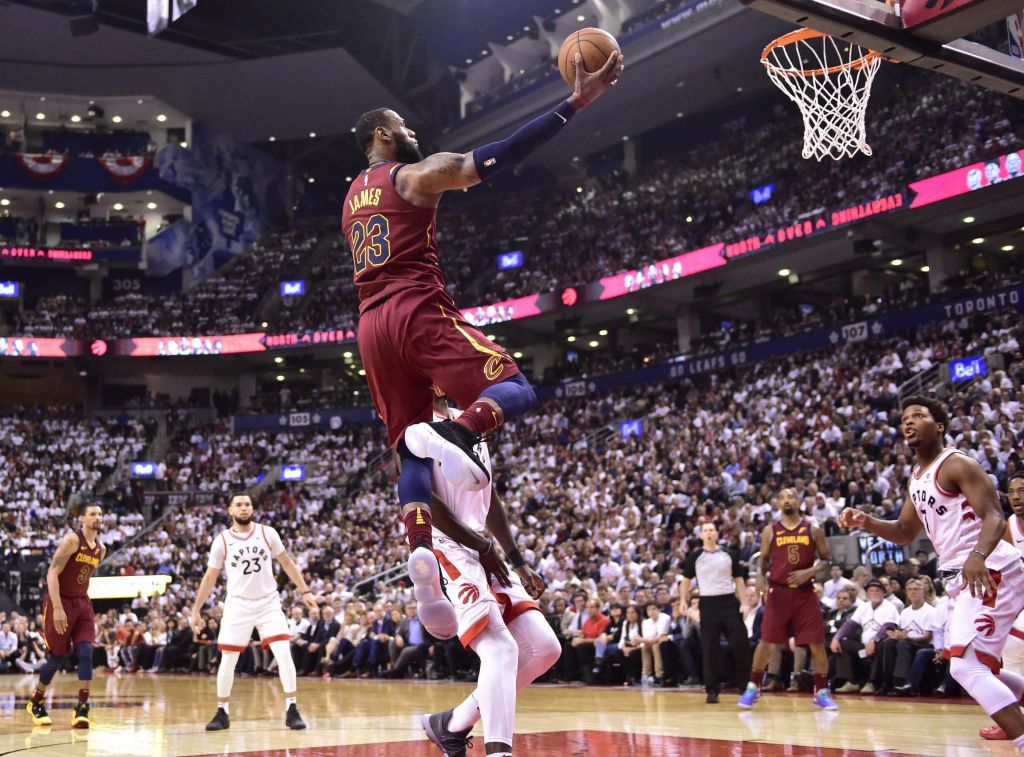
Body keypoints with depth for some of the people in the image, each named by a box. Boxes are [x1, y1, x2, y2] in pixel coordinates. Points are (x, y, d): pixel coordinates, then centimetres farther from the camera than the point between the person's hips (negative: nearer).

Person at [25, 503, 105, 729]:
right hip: (61, 602, -6)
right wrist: (58, 608, -26)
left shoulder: (100, 549, 8)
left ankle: (82, 708, -8)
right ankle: (36, 702, 24)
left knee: (86, 653, -9)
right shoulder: (71, 540, -14)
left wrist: (83, 603, 17)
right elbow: (52, 573, -19)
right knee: (57, 657, 2)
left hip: (83, 603, 6)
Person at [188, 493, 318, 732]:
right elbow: (210, 577, 3)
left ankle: (291, 710, -5)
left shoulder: (267, 533, -3)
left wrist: (305, 591, 0)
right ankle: (223, 713, 18)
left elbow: (286, 563, 6)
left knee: (284, 654, -13)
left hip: (268, 603, 0)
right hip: (238, 605, 0)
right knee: (227, 661, 2)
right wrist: (195, 611, 2)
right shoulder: (222, 541, -5)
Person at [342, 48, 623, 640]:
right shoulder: (416, 176, 1)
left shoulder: (353, 197, 24)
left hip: (373, 327, 7)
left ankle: (421, 552, -14)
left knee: (411, 451, 5)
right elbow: (497, 157, -10)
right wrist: (576, 102, -11)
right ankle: (455, 432, -37)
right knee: (516, 390, -5)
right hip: (419, 312, -7)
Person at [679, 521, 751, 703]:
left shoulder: (729, 555, 6)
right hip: (708, 604, -1)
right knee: (709, 648, -1)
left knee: (740, 644, -3)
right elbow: (686, 580, 8)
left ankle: (745, 685, 10)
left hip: (729, 602, 1)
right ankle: (712, 690, 5)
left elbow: (739, 580, 10)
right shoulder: (695, 556, 3)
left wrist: (744, 603, 1)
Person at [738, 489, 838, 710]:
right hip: (778, 592, 0)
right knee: (766, 642, -1)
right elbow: (763, 559, 10)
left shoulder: (813, 530, 2)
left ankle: (822, 692, 11)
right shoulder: (770, 531, 4)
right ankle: (753, 688, 11)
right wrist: (761, 576, -11)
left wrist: (809, 572, -14)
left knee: (817, 644, -1)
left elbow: (826, 560, 4)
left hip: (805, 592, 0)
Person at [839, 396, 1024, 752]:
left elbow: (994, 517, -21)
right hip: (963, 577, 10)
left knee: (966, 666, -18)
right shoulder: (917, 477, 16)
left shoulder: (956, 464, -11)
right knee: (976, 666, 18)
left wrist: (978, 556, -40)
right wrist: (866, 522, 6)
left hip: (990, 572, -10)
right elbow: (904, 533, 24)